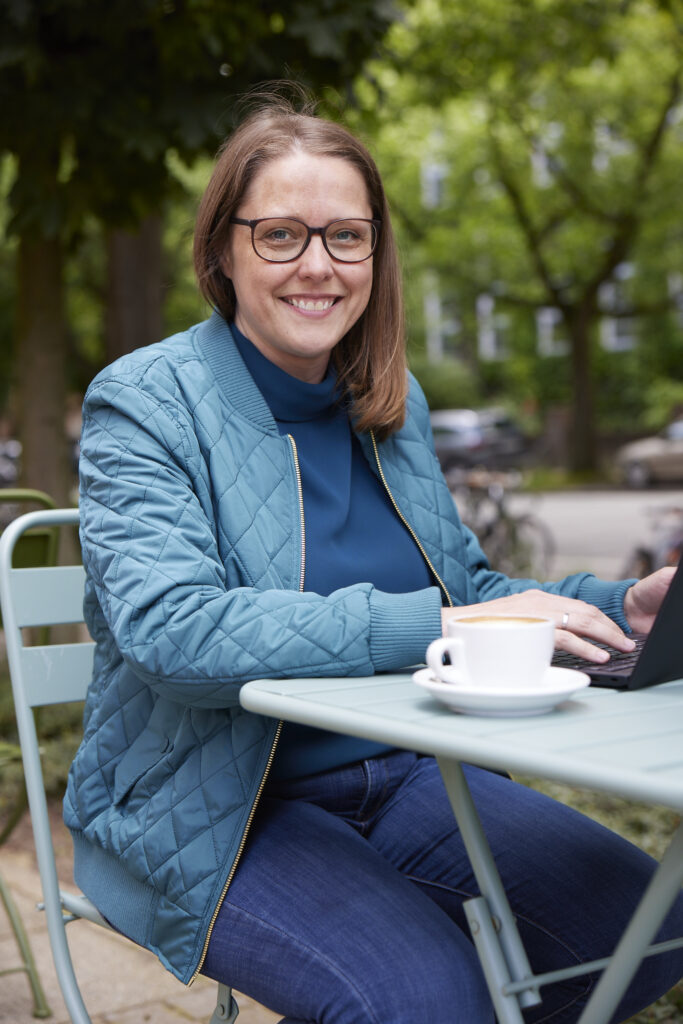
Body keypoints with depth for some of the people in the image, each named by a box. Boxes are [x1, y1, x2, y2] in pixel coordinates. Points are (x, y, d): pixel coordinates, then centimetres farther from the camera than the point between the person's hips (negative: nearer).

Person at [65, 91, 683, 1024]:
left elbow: (466, 587, 15)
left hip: (408, 775, 6)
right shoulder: (144, 402, -10)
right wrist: (430, 626, -31)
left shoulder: (395, 402, 9)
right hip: (215, 810, -6)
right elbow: (171, 633, -25)